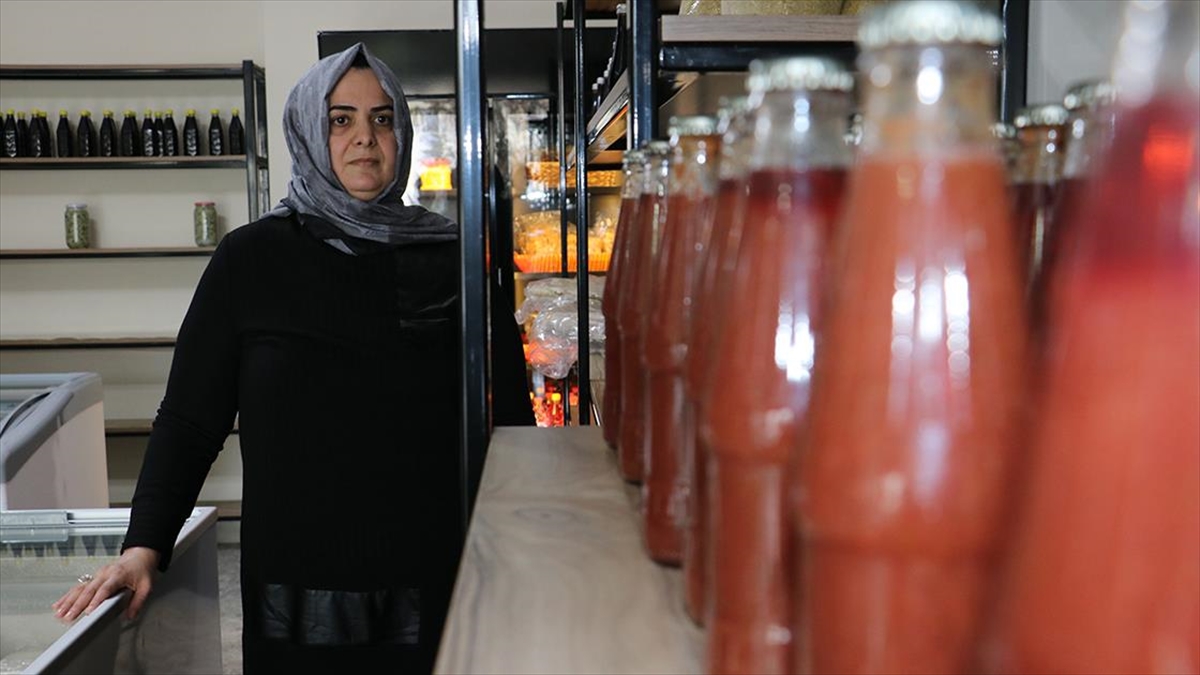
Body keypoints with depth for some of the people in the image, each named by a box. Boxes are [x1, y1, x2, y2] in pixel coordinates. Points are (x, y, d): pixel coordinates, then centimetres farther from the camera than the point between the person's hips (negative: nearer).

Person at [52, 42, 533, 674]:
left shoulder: (452, 256, 2)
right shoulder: (250, 259, 1)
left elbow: (509, 414, 2)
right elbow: (189, 417, 1)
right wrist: (144, 546, -9)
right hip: (296, 588, 0)